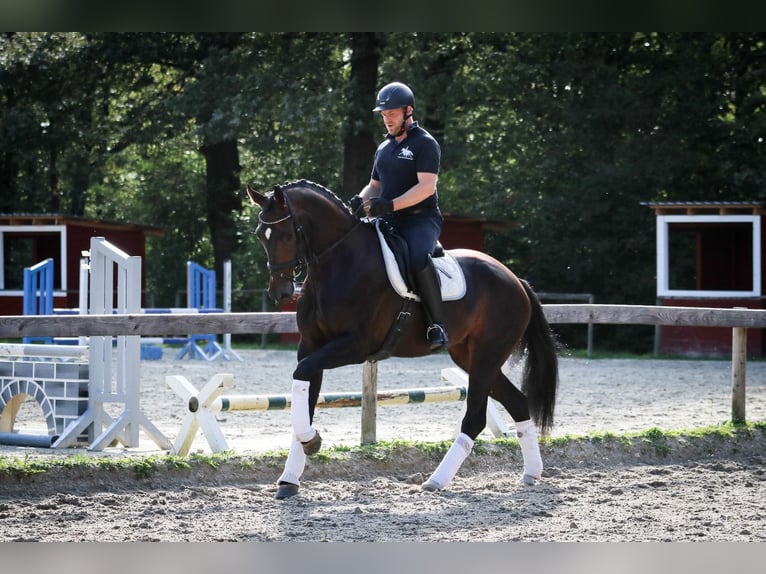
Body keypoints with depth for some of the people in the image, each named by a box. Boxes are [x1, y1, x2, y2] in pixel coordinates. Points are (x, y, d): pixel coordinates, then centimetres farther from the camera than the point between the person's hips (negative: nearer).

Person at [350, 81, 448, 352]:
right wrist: (360, 200, 3)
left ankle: (437, 325, -31)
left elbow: (427, 186, -16)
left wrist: (392, 204, -28)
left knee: (419, 260, -37)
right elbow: (375, 185, 28)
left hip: (420, 219, -8)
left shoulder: (425, 143, -4)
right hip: (389, 222, 8)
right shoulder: (384, 148, 21)